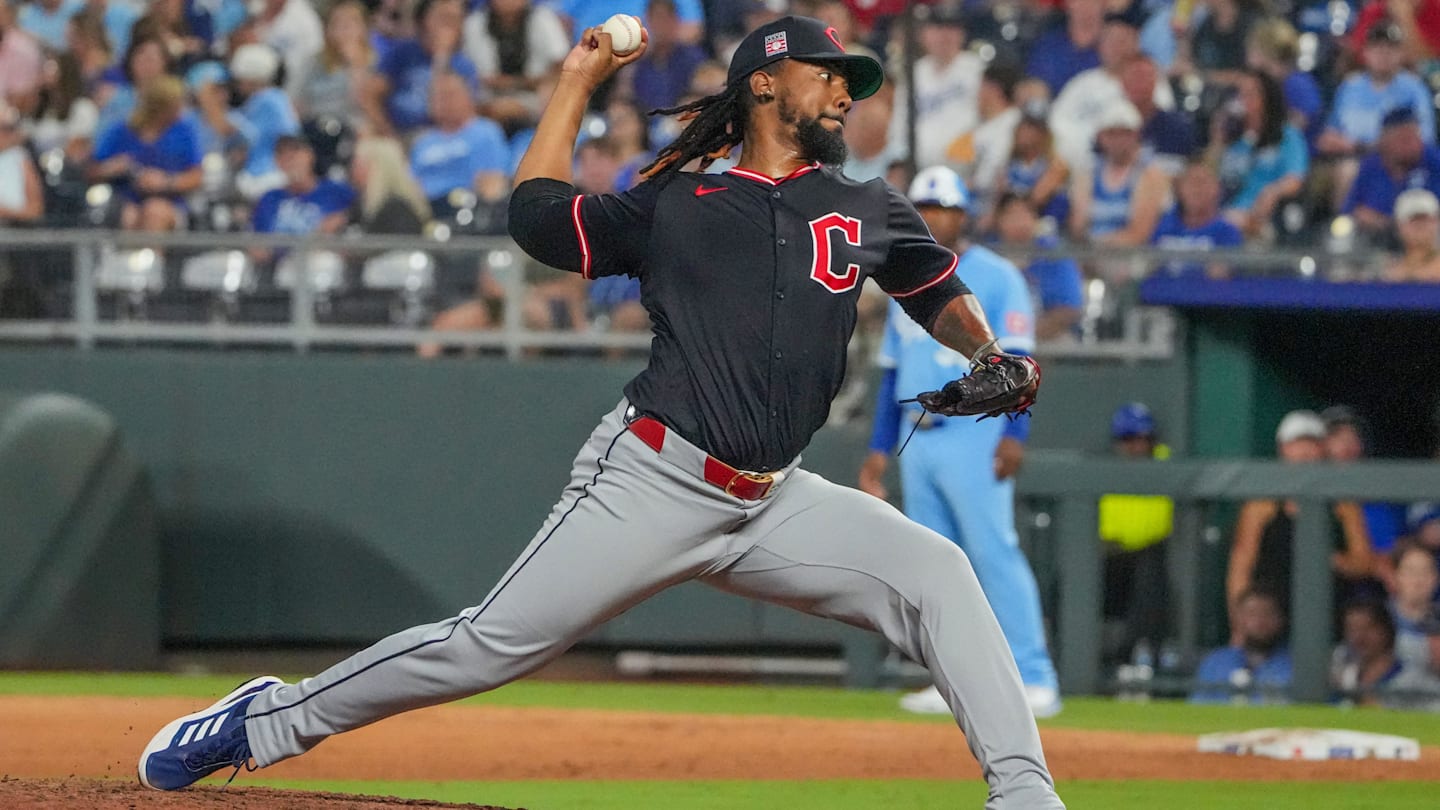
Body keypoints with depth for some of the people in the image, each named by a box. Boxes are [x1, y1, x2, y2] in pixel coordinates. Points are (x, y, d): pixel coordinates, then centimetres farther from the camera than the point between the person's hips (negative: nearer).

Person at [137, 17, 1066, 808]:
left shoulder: (868, 211, 14)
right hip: (653, 482, -3)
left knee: (935, 572, -17)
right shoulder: (674, 205, 8)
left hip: (773, 503, 3)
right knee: (491, 645, -8)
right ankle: (272, 719, 5)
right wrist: (579, 82, 12)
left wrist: (989, 354, 7)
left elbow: (940, 291, 27)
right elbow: (539, 216, 8)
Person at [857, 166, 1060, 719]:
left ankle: (1034, 678, -13)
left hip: (973, 435, -7)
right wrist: (880, 447, 16)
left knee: (994, 553, -12)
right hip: (916, 440, 7)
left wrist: (1014, 433, -18)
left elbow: (1016, 361, -8)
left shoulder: (995, 276, -1)